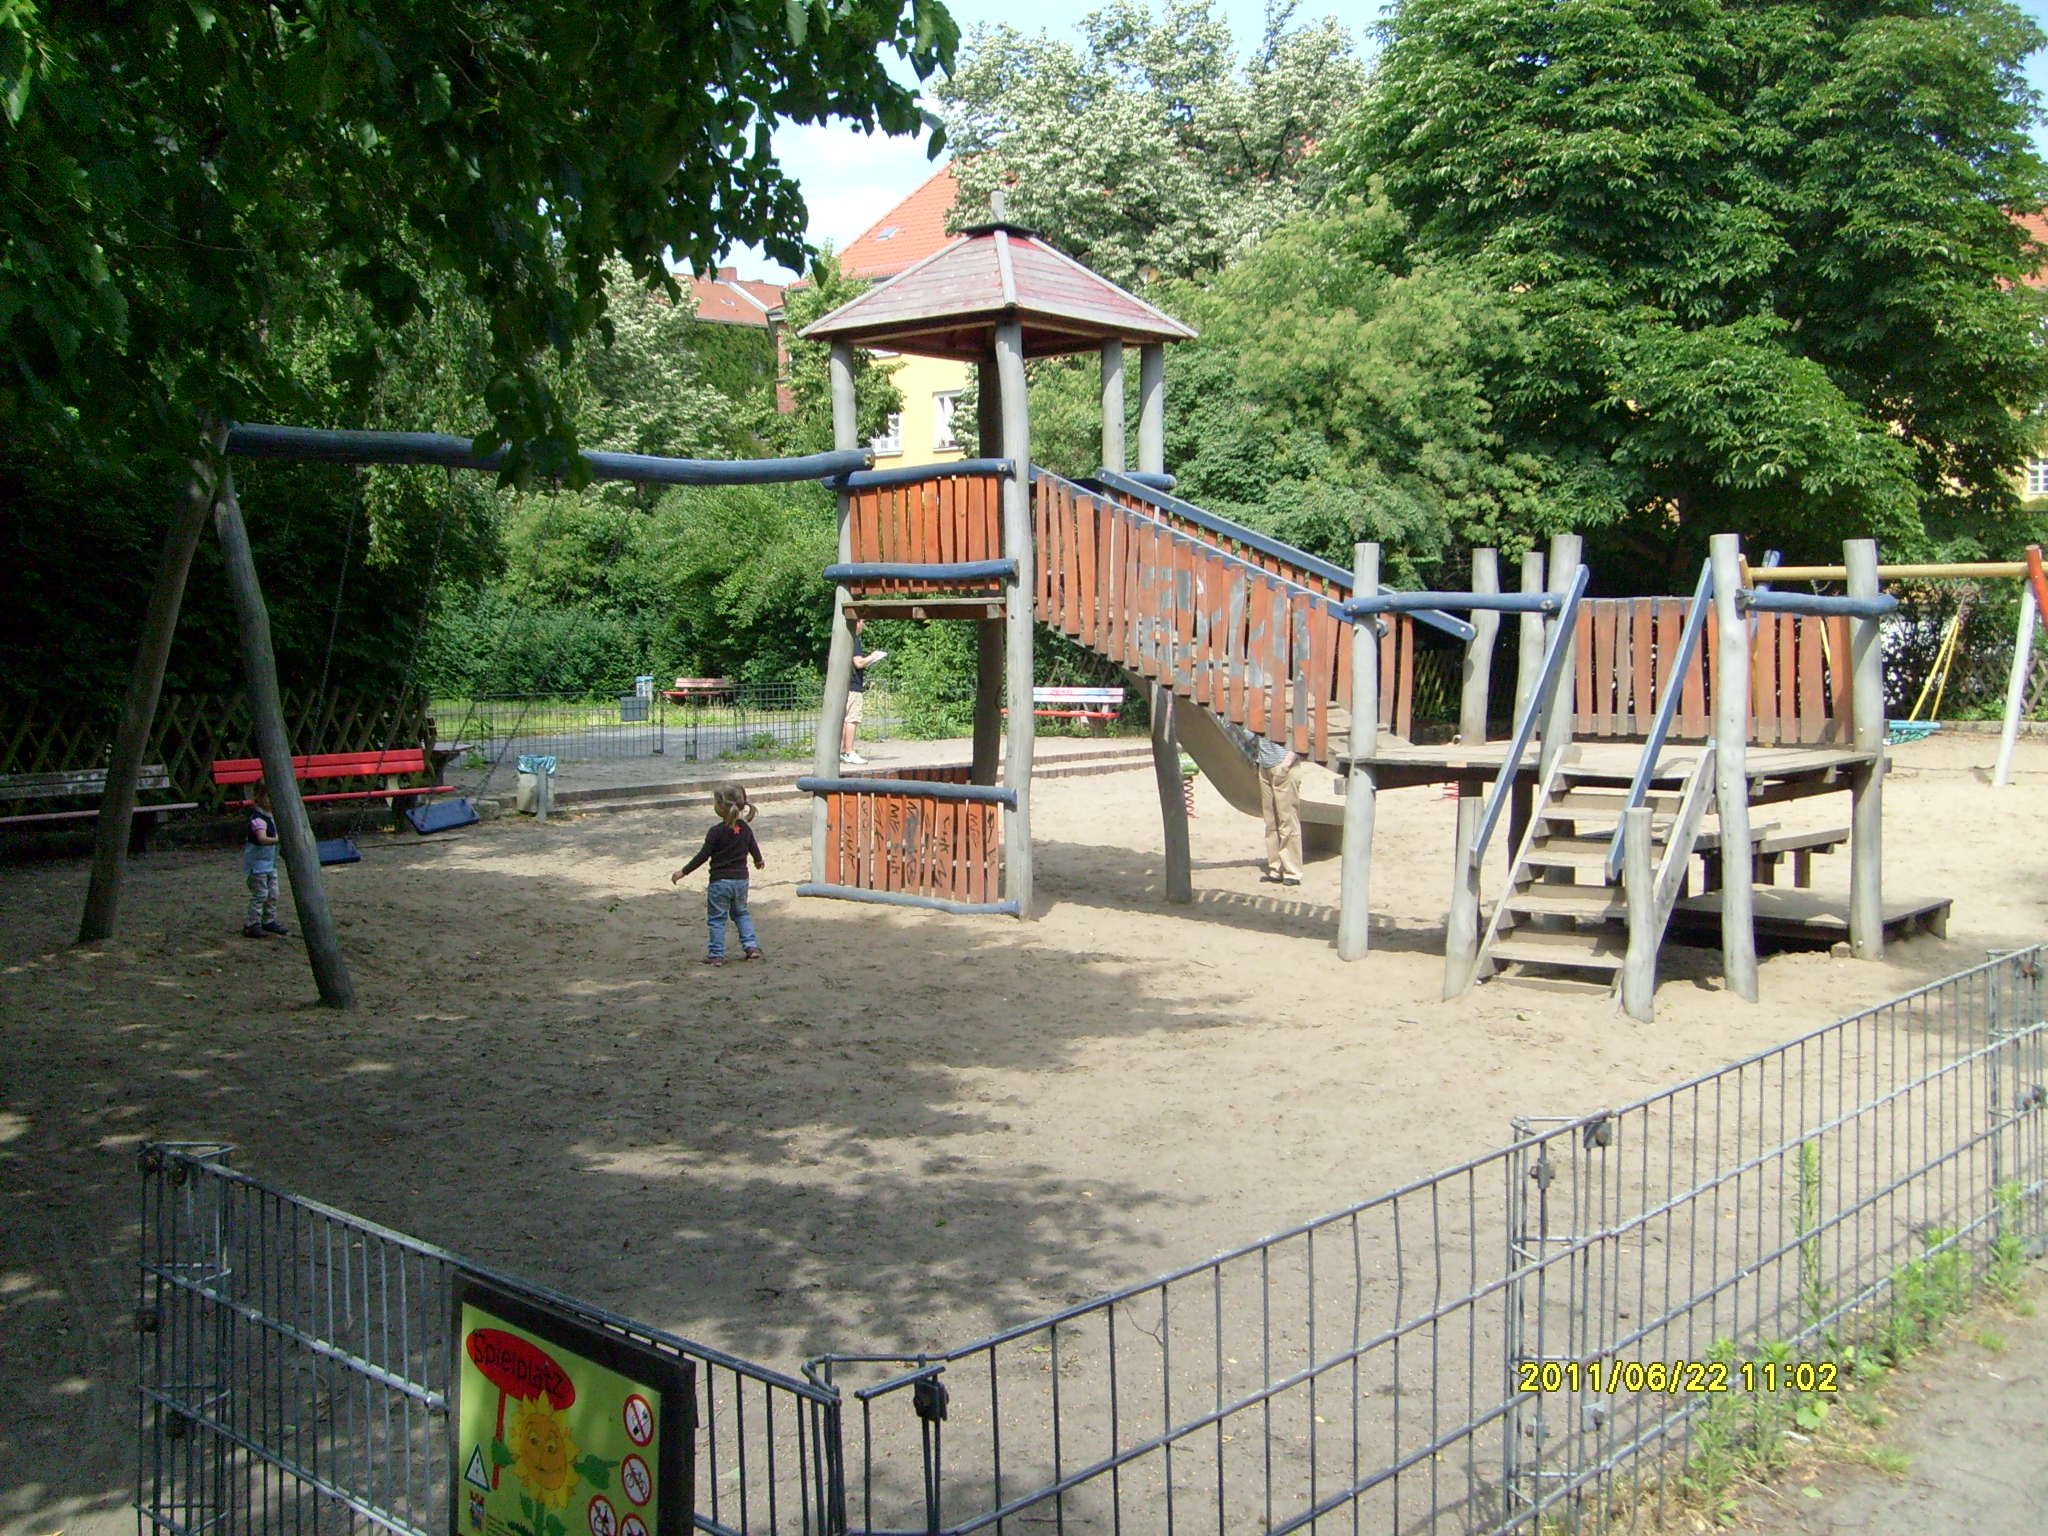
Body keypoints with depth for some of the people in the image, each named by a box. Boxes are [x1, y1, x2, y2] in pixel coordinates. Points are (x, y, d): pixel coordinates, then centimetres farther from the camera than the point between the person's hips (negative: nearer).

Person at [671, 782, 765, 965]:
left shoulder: (716, 832, -16)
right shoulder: (745, 829, 0)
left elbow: (703, 856, -13)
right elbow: (754, 849, 14)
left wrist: (683, 872, -3)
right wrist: (759, 861, 37)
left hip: (720, 881, -5)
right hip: (741, 880, 5)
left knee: (716, 918, 6)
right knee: (741, 913, 23)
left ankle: (716, 954, 7)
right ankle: (751, 946, 14)